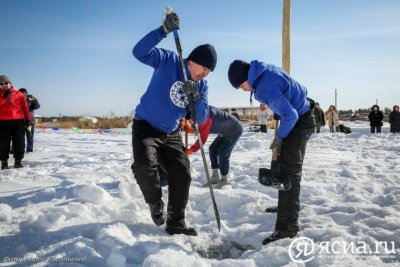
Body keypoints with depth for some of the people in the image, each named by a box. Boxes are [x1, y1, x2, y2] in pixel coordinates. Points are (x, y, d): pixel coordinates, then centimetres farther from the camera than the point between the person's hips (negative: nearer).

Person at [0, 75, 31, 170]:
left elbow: (25, 107, 9)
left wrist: (28, 119, 8)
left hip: (19, 121, 0)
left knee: (19, 142, 4)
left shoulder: (19, 95, 6)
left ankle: (18, 161, 14)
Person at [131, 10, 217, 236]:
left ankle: (176, 223, 15)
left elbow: (201, 119, -7)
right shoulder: (168, 60, -13)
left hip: (171, 134, 5)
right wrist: (164, 31, -38)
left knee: (182, 175, 0)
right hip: (146, 126, -5)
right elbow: (140, 52, -27)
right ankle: (155, 203, 1)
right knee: (145, 165, -29)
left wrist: (196, 97, -26)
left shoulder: (202, 86, 0)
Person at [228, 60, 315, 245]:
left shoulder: (265, 88, -29)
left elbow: (290, 115, -31)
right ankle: (289, 206, 42)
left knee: (289, 171, -15)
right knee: (285, 164, 23)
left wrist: (279, 137, -16)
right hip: (301, 115, 11)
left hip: (299, 122, -11)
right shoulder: (265, 70, 1)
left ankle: (286, 228, -16)